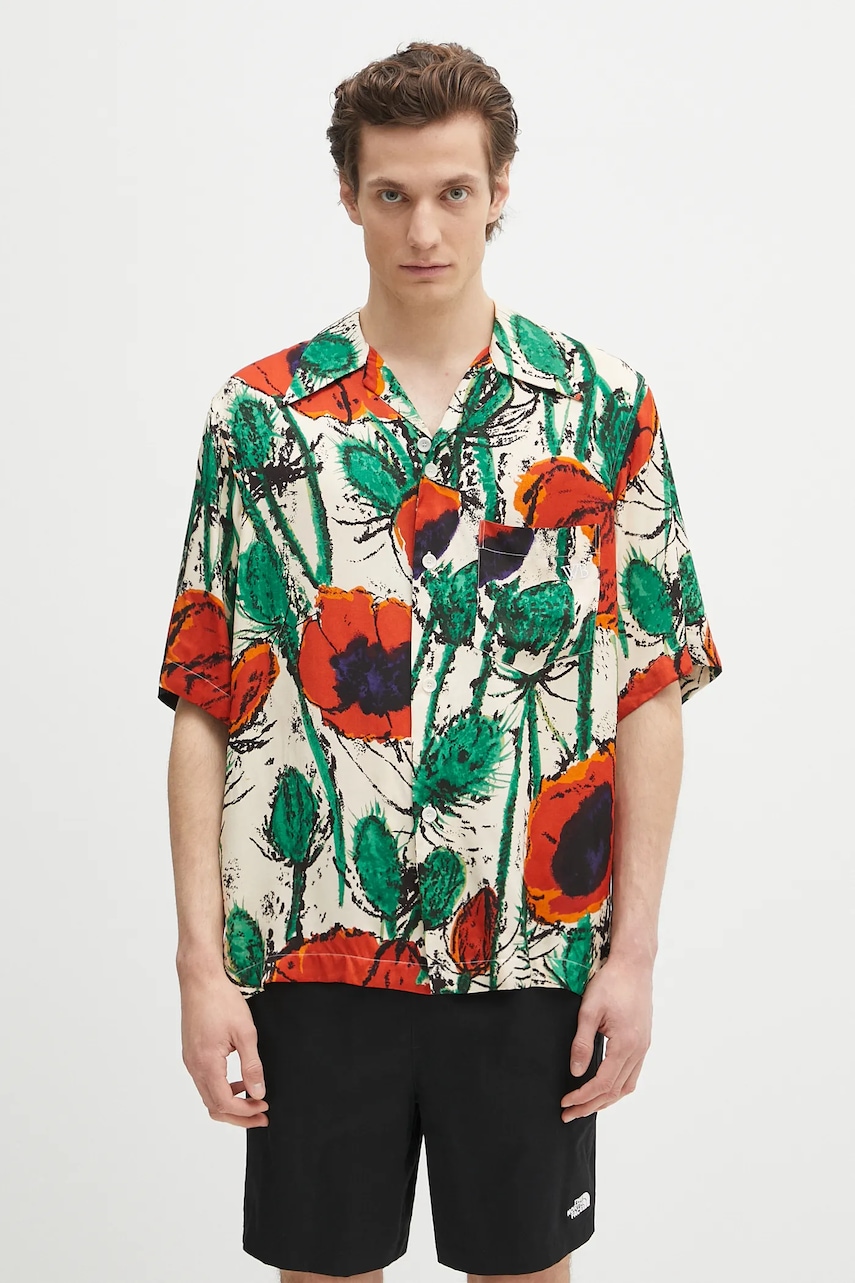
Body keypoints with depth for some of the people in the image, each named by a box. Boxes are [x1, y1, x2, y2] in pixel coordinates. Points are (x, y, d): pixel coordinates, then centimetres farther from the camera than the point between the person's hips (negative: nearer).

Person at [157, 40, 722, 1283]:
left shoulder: (604, 407, 0)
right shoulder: (261, 413, 0)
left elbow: (650, 695, 0)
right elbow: (203, 706, -1)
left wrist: (634, 950, -5)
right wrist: (203, 963, -6)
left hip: (535, 951, 0)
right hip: (314, 948, 0)